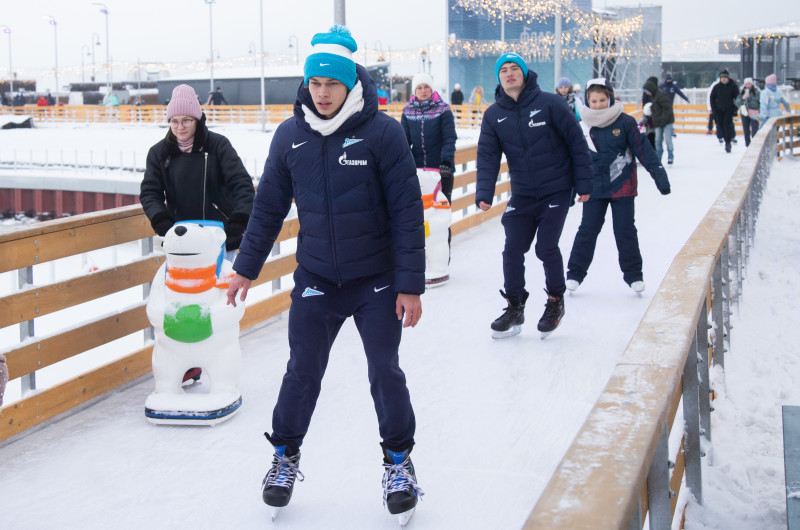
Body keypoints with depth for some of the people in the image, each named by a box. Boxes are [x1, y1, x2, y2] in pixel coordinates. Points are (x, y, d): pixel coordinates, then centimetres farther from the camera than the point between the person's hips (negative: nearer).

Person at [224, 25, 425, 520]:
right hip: (315, 280, 2)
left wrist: (411, 285, -13)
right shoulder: (290, 136, -2)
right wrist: (247, 267, 10)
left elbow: (407, 212, -11)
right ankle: (286, 456, 27)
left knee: (385, 373, 5)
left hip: (377, 281, -2)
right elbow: (269, 207, 8)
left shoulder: (382, 132, -12)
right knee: (302, 373, 6)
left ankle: (399, 460, 25)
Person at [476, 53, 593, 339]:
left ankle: (555, 301, 17)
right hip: (522, 194, 4)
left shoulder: (549, 103, -11)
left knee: (546, 247, -9)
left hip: (557, 190, -4)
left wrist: (583, 183, -6)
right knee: (513, 249, -1)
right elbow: (488, 156, -1)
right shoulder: (494, 115, 1)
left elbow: (577, 142, -6)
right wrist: (484, 193, -15)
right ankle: (514, 308, 17)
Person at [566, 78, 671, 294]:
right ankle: (575, 272, 12)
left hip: (622, 187, -1)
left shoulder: (625, 122, -5)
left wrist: (659, 175, -7)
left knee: (625, 231, 4)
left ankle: (633, 274, 17)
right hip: (594, 189, 1)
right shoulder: (582, 127, 1)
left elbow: (643, 150, -4)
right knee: (587, 230, 2)